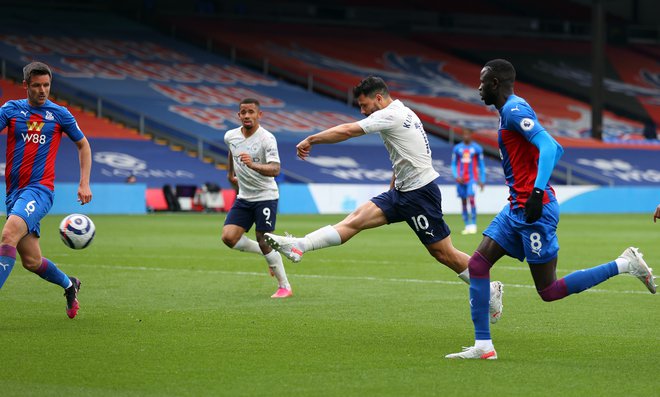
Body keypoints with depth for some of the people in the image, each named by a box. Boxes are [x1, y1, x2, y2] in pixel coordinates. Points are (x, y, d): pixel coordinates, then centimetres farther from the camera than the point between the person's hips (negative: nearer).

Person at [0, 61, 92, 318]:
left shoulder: (60, 114, 6)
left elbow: (83, 145, 18)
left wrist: (84, 184, 9)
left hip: (39, 189, -3)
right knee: (31, 261, 6)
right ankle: (69, 285, 35)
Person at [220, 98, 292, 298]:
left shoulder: (267, 138, -18)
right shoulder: (231, 136, 1)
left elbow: (275, 169, -30)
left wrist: (253, 165, -46)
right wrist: (230, 173, 34)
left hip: (265, 197, -6)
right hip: (243, 197, 6)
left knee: (264, 242, -8)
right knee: (228, 237, -8)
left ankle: (285, 287, 7)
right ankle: (268, 254, 15)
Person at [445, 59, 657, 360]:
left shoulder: (514, 111, -13)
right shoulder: (511, 111, 17)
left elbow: (548, 146, -25)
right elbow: (554, 149, 23)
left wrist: (538, 191, -33)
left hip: (535, 210, -10)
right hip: (517, 208, 10)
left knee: (549, 291, -5)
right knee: (477, 264, 3)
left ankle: (625, 264, 1)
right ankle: (482, 346, 3)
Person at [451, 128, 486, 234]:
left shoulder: (477, 148, 2)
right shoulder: (457, 148, 7)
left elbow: (481, 165, 7)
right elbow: (453, 164, 11)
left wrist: (482, 180, 3)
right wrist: (456, 176, -5)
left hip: (472, 179, -3)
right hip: (461, 179, 3)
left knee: (471, 199, -18)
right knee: (463, 202, 4)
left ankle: (473, 225, -14)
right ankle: (467, 226, 10)